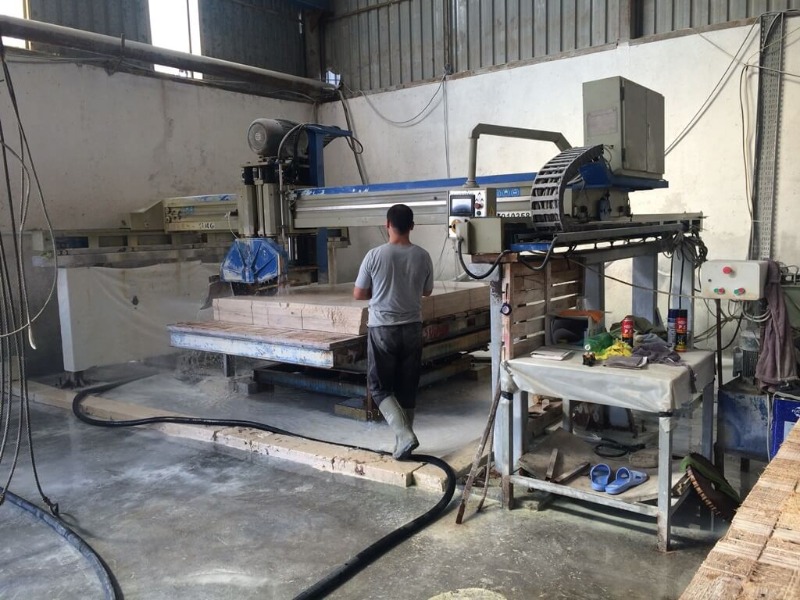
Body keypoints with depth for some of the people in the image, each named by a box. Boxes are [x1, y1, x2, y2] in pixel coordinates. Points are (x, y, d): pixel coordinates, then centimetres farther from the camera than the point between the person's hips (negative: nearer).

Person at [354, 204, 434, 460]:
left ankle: (404, 435, -7)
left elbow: (358, 294, -2)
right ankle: (403, 440, 18)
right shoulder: (423, 256, -3)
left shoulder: (374, 255, -11)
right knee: (407, 388, 13)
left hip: (382, 329, -3)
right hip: (412, 328, 3)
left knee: (380, 387, 8)